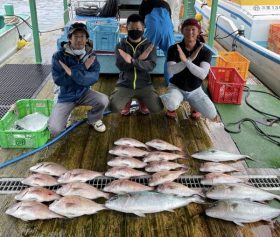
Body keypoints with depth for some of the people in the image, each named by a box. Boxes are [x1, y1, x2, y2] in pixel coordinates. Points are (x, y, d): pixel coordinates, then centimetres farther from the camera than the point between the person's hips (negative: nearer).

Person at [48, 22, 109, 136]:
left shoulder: (90, 54, -8)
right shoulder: (59, 55, -15)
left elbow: (93, 77, -19)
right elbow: (59, 80, -24)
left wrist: (72, 72, -33)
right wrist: (82, 67, -25)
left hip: (84, 93, 2)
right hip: (66, 97, -2)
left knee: (103, 100, -28)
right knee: (54, 130, -19)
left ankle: (93, 119, 6)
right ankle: (60, 117, 19)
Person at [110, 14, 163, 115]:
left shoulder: (149, 45, -1)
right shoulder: (121, 45, 0)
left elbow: (151, 65, -16)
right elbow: (120, 65, -13)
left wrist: (133, 61, -32)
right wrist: (139, 60, -22)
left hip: (144, 85, 0)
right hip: (124, 84, 0)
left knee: (157, 108, -20)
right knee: (114, 107, -24)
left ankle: (142, 100, 16)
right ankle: (127, 101, 13)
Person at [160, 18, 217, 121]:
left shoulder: (205, 51, -13)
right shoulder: (174, 49, -14)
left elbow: (203, 74, -27)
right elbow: (171, 71, -26)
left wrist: (186, 61, -41)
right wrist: (190, 59, -37)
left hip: (195, 90, 2)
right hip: (176, 87, -2)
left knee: (212, 116, -12)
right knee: (171, 105, -36)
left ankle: (194, 105, 20)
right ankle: (172, 107, 3)